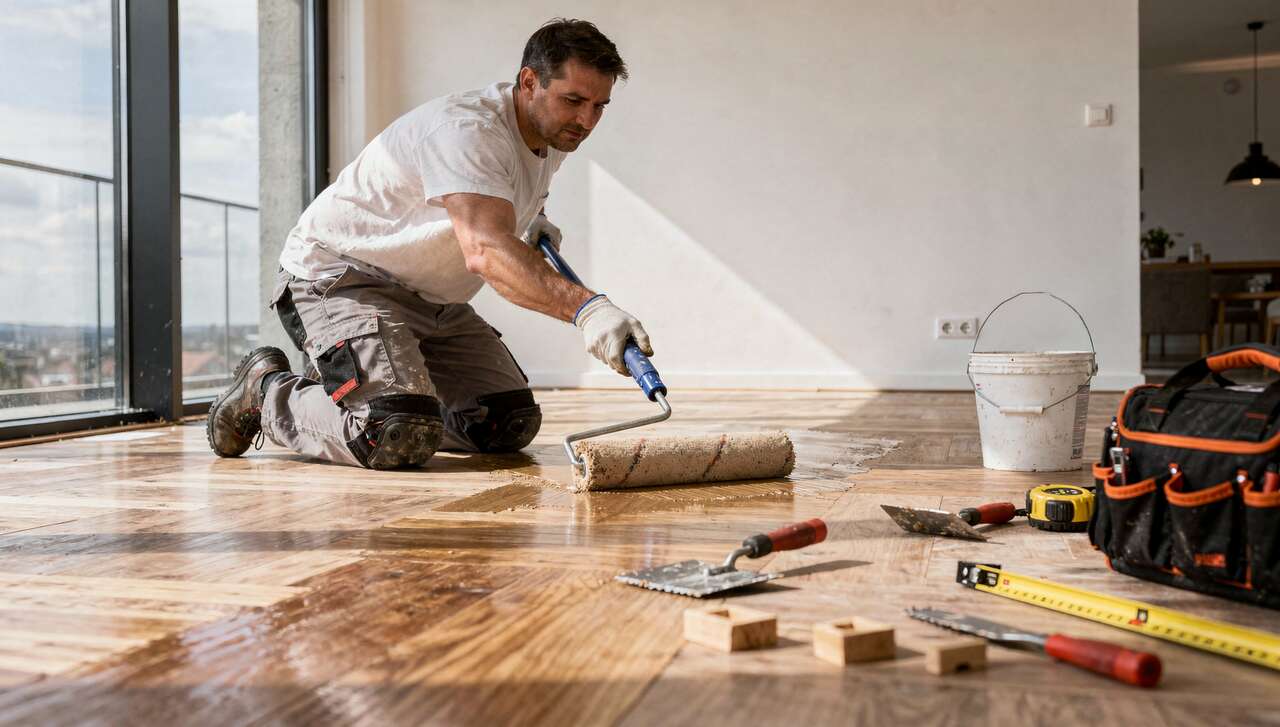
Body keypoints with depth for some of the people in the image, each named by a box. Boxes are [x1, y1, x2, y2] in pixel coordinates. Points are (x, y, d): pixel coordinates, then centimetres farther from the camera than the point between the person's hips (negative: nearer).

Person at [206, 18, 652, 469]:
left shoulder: (552, 137, 4)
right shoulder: (465, 129, -27)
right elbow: (486, 251, -44)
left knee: (511, 425, 4)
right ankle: (266, 391, 1)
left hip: (431, 298, 10)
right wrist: (585, 308, -55)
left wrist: (531, 219, 10)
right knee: (402, 439, -29)